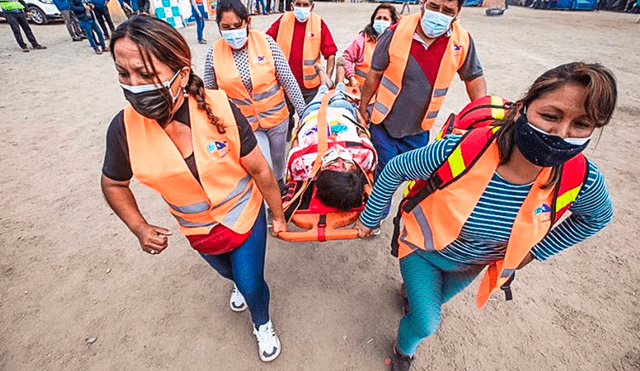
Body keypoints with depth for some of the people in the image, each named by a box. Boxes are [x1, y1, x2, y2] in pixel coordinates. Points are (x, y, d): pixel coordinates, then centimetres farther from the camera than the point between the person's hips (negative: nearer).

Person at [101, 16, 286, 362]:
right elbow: (113, 184, 0)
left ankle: (262, 324, 49)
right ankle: (238, 283, 71)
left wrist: (278, 215, -8)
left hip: (245, 216, -2)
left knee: (251, 283, 12)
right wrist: (139, 227, -12)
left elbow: (259, 170, -18)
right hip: (197, 229, 3)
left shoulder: (220, 109, -28)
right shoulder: (124, 128, -21)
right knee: (227, 271, 31)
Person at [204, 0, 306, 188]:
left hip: (276, 117, 1)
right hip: (245, 123, -1)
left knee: (278, 161, 20)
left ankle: (279, 185, 50)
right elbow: (209, 93, 2)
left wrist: (304, 113, -7)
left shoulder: (265, 41, -9)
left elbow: (288, 80, -7)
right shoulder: (214, 52, -8)